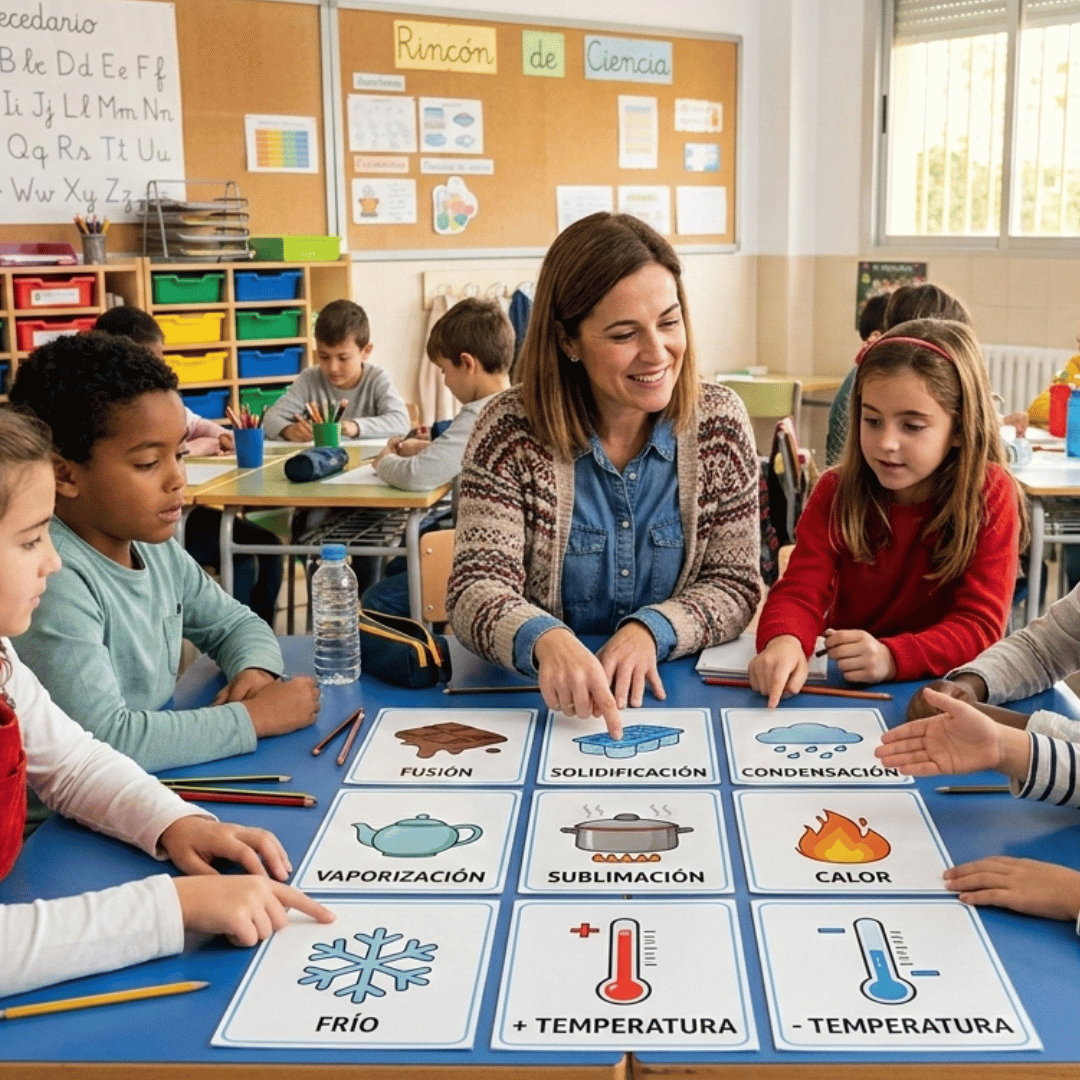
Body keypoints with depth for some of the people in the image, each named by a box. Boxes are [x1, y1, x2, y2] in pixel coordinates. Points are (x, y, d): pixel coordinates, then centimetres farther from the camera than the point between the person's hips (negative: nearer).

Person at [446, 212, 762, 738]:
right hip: (539, 701, -1)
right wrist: (546, 641, -36)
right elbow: (476, 587, -15)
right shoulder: (510, 429, -9)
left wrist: (651, 629, -20)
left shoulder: (718, 421, -1)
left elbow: (735, 583, 0)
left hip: (681, 697, 1)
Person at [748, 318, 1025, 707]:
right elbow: (801, 590, -11)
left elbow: (980, 625, -13)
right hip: (843, 688, 2)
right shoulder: (836, 492, 0)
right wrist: (784, 640, -35)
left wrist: (891, 657, -31)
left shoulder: (990, 496, -7)